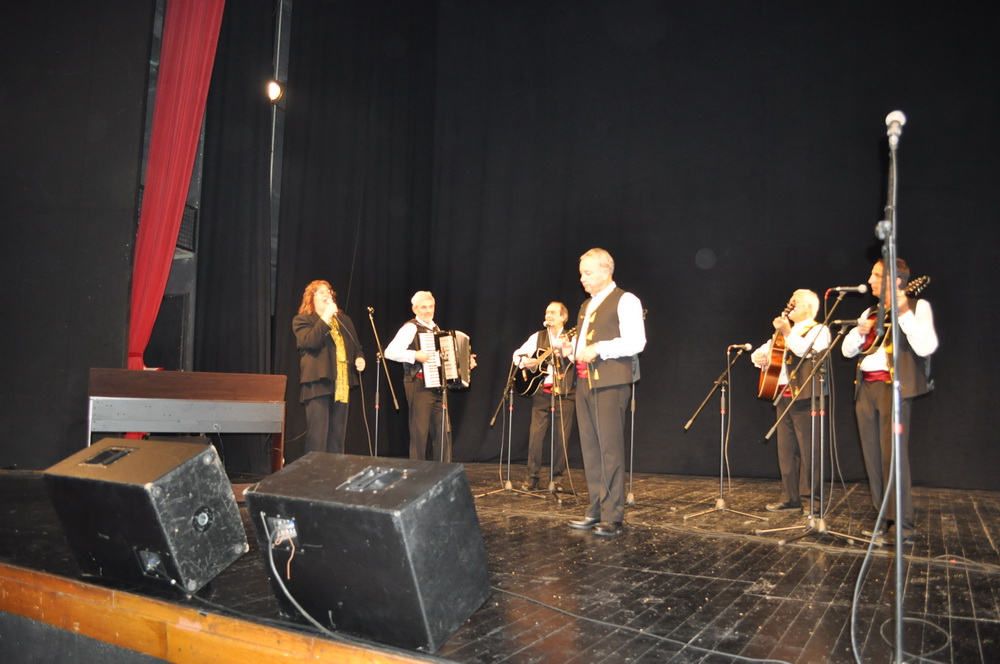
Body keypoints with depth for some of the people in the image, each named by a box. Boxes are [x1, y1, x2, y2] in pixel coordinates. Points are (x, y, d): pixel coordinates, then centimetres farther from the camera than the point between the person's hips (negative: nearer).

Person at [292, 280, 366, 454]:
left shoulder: (344, 319, 19)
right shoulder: (302, 320, 1)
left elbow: (356, 345, 25)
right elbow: (310, 342, -17)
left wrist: (360, 358, 4)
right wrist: (326, 317, -16)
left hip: (342, 384, 6)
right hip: (318, 383, -6)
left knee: (338, 435, 9)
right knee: (318, 434, -7)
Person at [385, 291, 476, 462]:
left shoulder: (435, 328, 17)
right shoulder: (411, 328, -7)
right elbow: (390, 352, -19)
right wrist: (415, 355, -26)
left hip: (438, 387, 7)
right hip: (419, 386, -7)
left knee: (444, 432, 7)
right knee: (420, 432, -1)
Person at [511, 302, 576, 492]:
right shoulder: (538, 337, 11)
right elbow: (517, 354, 10)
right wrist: (525, 362, -9)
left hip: (565, 393, -2)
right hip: (542, 392, 2)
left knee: (562, 435, -1)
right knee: (536, 432, -2)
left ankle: (557, 478, 11)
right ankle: (532, 476, 8)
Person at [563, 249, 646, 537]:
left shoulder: (625, 301, -4)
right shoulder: (587, 306, 22)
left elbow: (636, 342, -14)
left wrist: (598, 348, -20)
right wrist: (572, 349, 9)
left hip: (610, 383, -8)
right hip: (585, 382, 8)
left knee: (610, 448, -6)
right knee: (590, 448, 9)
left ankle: (613, 516, 0)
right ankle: (596, 510, 17)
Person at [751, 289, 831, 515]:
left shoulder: (819, 330, 1)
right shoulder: (785, 332, 22)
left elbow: (807, 350, -19)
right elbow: (759, 353, 24)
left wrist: (787, 332, -21)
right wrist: (759, 357, 2)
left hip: (805, 396, -7)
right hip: (783, 396, 7)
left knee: (808, 450, -5)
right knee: (786, 450, 8)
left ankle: (809, 499, 2)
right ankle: (790, 497, 14)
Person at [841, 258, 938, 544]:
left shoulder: (917, 306, 0)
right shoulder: (871, 311, 19)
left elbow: (926, 347, -15)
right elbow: (847, 350, 17)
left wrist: (904, 314, -20)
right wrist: (860, 330, -1)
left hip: (894, 386, -7)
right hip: (865, 386, 7)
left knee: (893, 452, -11)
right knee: (872, 454, 5)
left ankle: (904, 523, -5)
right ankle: (884, 516, 12)